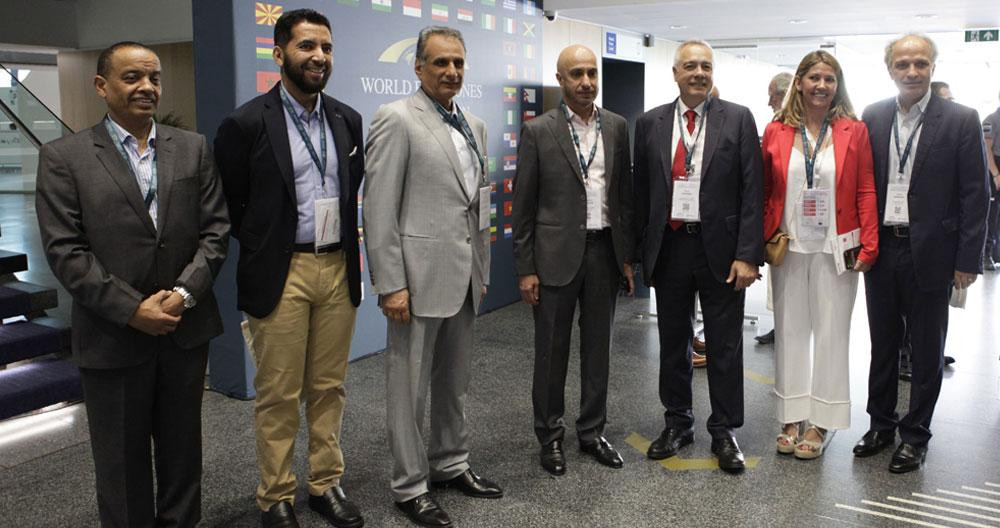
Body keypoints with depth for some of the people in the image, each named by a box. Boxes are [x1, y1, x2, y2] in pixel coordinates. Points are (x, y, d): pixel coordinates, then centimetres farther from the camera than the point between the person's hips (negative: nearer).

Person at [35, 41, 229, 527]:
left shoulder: (193, 148, 5)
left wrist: (184, 292, -12)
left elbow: (215, 230, 2)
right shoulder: (63, 157, -3)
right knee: (121, 461, 11)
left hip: (186, 327, 3)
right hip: (113, 337, -2)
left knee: (182, 449, 16)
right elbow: (64, 250, -9)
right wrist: (132, 310, -15)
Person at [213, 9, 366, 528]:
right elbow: (231, 204, 0)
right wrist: (263, 248, 4)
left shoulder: (348, 120, 7)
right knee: (278, 396, 5)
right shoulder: (247, 123, -8)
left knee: (328, 387, 13)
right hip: (280, 274, -4)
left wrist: (345, 248, 12)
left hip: (338, 268, 4)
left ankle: (326, 484, 27)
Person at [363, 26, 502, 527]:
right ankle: (410, 485, 20)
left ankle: (451, 464, 35)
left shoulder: (474, 125, 12)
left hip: (464, 277, 7)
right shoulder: (396, 119, -10)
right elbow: (379, 210, -14)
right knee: (410, 386, 5)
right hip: (419, 277, -7)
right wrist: (390, 285, -17)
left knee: (455, 381, 18)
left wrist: (483, 269, 16)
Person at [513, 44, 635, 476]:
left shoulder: (616, 127, 7)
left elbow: (625, 194, 10)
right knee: (551, 351, 7)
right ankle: (550, 436, 23)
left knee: (598, 347, 12)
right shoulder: (538, 131, -4)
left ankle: (592, 432, 27)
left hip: (604, 250, 4)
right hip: (556, 255, -3)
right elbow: (523, 205, -4)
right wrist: (525, 269, -7)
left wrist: (627, 256, 6)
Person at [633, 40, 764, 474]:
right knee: (673, 343, 13)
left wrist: (748, 255, -11)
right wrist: (643, 251, 5)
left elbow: (752, 190, -5)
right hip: (669, 246, 2)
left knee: (725, 346, 7)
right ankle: (677, 423, 29)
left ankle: (724, 432, 22)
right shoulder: (650, 124, 5)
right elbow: (641, 191, 8)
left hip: (720, 249, -2)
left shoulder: (738, 119, -1)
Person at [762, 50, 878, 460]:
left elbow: (866, 192, -1)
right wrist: (762, 243, -3)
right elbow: (765, 192, 4)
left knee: (831, 334, 5)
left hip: (836, 251, -1)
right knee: (790, 331, 9)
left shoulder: (854, 131, 0)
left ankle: (820, 423, 18)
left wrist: (868, 246, -8)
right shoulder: (776, 132, 2)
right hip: (788, 249, 2)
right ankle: (792, 418, 22)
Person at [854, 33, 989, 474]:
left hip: (930, 253, -3)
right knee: (883, 343, 15)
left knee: (927, 351, 9)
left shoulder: (961, 120, -6)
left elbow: (975, 196, -7)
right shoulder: (872, 117, 3)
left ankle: (915, 434, 23)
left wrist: (968, 260, -10)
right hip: (880, 250, 3)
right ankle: (882, 424, 30)